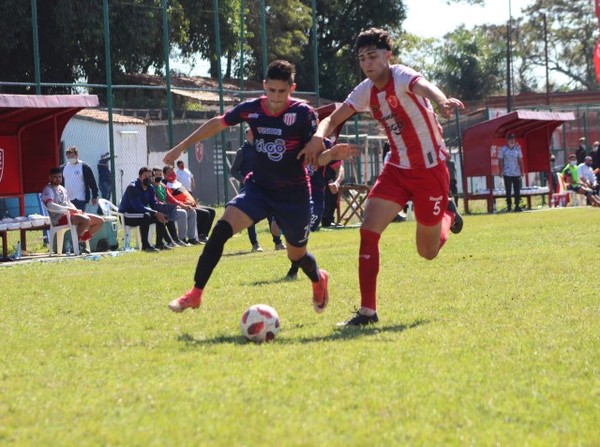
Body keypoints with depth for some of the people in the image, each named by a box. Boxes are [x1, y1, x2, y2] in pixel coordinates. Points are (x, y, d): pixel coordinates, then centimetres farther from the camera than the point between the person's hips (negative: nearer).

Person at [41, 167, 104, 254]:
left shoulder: (63, 189, 26)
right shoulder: (48, 190, -3)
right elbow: (50, 206, -20)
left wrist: (76, 210, 6)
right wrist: (68, 209, -23)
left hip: (71, 214, 9)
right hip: (60, 218, -9)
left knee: (100, 221, 2)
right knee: (85, 220, -35)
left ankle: (82, 241, 4)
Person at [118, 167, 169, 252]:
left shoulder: (150, 188, 6)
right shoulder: (132, 187, -20)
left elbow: (154, 205, 4)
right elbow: (138, 206, -29)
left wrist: (158, 214, -19)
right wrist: (155, 213, -31)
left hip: (140, 212, 8)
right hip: (126, 216, -8)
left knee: (160, 217, -6)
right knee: (146, 216, -33)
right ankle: (145, 245, -34)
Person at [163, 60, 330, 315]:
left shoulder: (303, 113, -15)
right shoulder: (251, 109, -6)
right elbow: (218, 124, 9)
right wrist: (181, 147, 13)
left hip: (294, 195, -2)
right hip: (258, 188, 2)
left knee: (297, 255, 12)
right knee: (222, 228, -21)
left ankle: (319, 279, 50)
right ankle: (195, 294, -16)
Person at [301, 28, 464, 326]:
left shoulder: (401, 77, -20)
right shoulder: (366, 91, -1)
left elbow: (424, 87, -44)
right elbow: (334, 118, 4)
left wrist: (442, 101, -68)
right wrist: (319, 135, -21)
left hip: (430, 169, -5)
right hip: (397, 168, 5)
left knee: (428, 252, 5)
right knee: (368, 231, -15)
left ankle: (447, 216, 40)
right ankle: (367, 310, -11)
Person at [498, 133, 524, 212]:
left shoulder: (517, 148, 5)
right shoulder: (503, 149, -3)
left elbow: (520, 160, 11)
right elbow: (500, 160, 0)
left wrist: (522, 170, 7)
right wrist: (501, 171, -8)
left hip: (517, 173, 2)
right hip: (507, 173, -2)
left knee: (517, 191, 1)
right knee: (508, 191, 2)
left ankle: (517, 206, 6)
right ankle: (509, 206, 9)